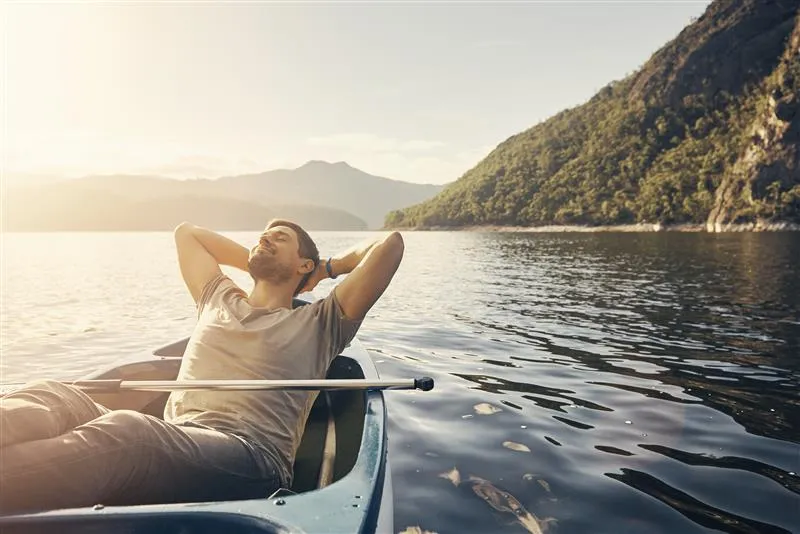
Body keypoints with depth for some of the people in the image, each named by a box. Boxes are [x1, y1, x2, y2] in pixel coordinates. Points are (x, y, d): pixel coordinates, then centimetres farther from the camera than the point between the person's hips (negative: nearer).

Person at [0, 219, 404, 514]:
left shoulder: (318, 324, 17)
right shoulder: (218, 301, 31)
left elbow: (390, 244, 10)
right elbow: (186, 231, 45)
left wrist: (329, 267, 25)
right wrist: (258, 264, 41)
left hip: (251, 462, -4)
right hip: (167, 447, 5)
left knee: (121, 432, -35)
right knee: (56, 399, -22)